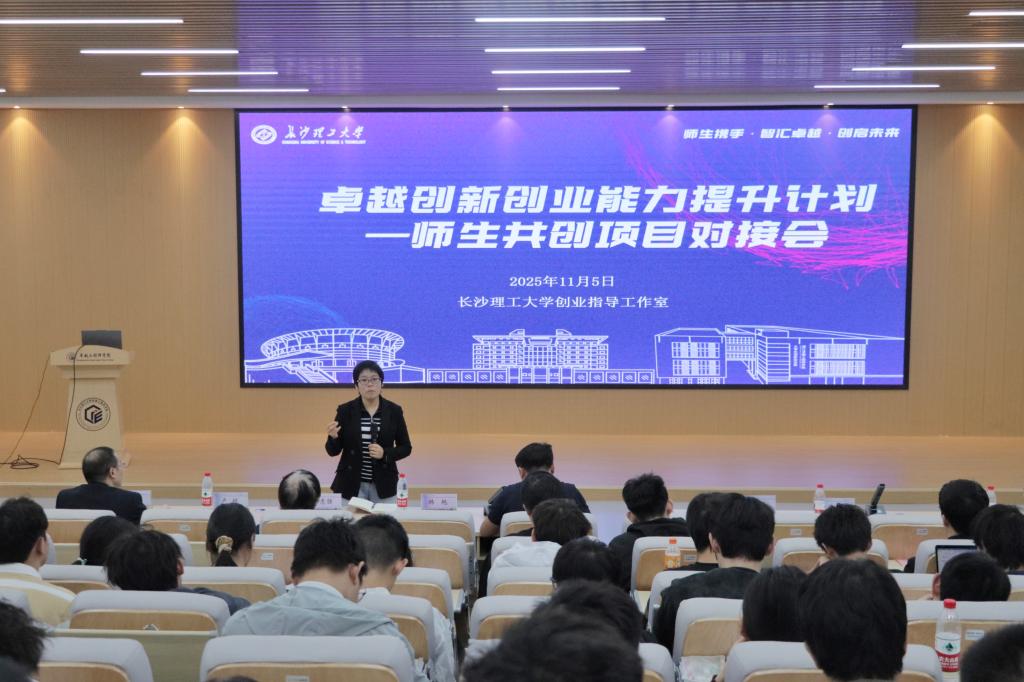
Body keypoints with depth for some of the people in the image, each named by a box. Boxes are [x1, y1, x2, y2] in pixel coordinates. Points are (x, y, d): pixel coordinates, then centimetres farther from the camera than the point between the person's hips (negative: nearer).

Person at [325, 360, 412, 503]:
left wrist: (385, 454, -14)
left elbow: (406, 448, 4)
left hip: (383, 485, 1)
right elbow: (333, 451, -1)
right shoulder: (345, 410, -2)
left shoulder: (394, 411, 0)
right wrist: (333, 437, -22)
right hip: (351, 484, -1)